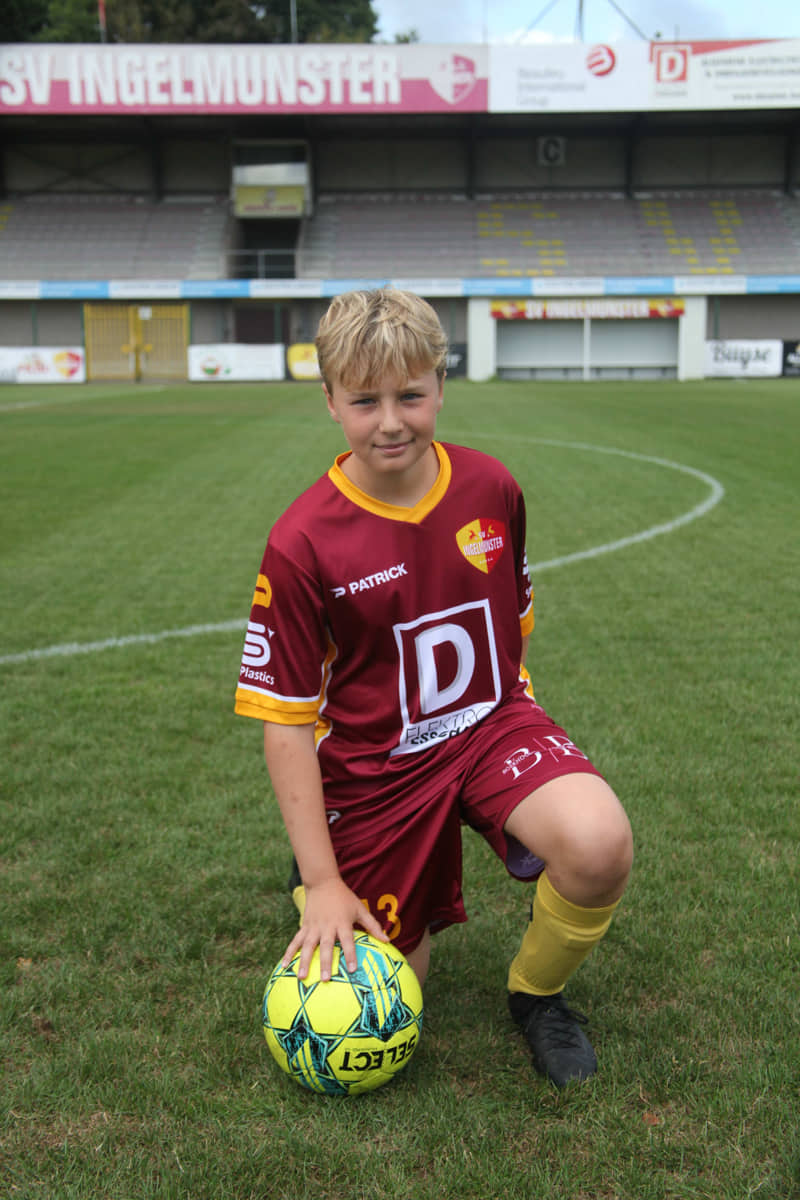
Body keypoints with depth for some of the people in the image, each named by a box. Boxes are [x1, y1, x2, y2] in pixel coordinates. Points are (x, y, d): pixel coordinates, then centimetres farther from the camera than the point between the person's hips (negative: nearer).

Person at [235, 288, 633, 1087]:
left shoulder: (490, 487, -6)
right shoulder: (302, 542, -17)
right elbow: (286, 720, -12)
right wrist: (321, 880, -12)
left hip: (491, 726, 2)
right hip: (374, 765, -2)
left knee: (599, 846, -28)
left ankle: (536, 993, 5)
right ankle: (319, 878, 40)